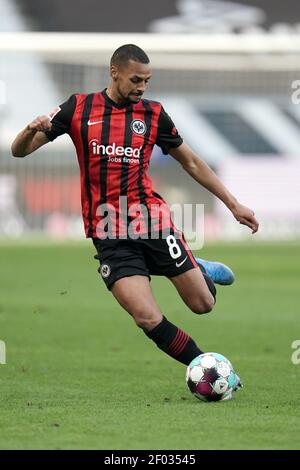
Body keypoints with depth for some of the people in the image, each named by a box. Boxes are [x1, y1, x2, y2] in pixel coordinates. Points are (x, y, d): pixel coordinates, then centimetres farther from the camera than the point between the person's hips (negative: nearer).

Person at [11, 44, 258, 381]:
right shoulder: (79, 108, 1)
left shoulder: (153, 114, 5)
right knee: (148, 318, -15)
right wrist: (32, 130, -21)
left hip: (152, 220, 1)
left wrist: (234, 205, 13)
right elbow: (19, 151, 3)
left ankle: (201, 271, 33)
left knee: (203, 304, -1)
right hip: (110, 235, -1)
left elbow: (192, 163, 16)